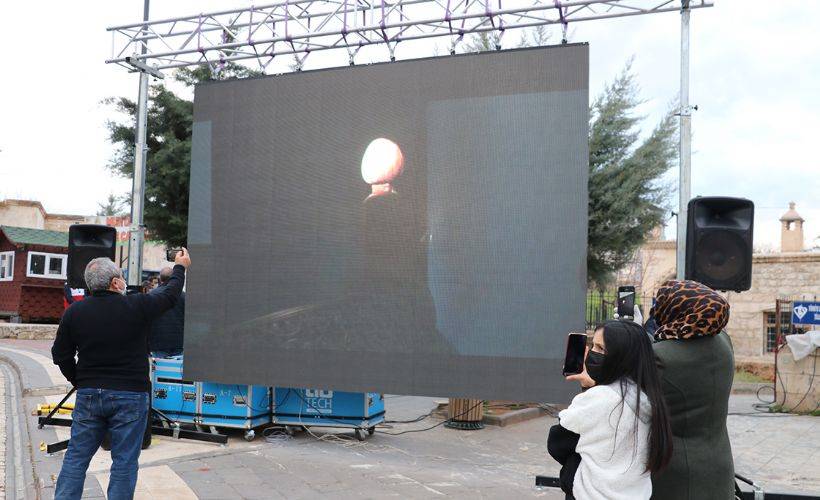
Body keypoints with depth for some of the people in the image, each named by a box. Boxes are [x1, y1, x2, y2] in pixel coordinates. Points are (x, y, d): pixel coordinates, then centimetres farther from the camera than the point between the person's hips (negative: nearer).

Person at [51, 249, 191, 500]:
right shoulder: (137, 306, -11)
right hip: (130, 396, -3)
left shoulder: (74, 312, 0)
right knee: (124, 462, 4)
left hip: (88, 395, 4)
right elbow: (170, 296, 6)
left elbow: (61, 355, 6)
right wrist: (180, 267, 22)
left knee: (76, 457, 12)